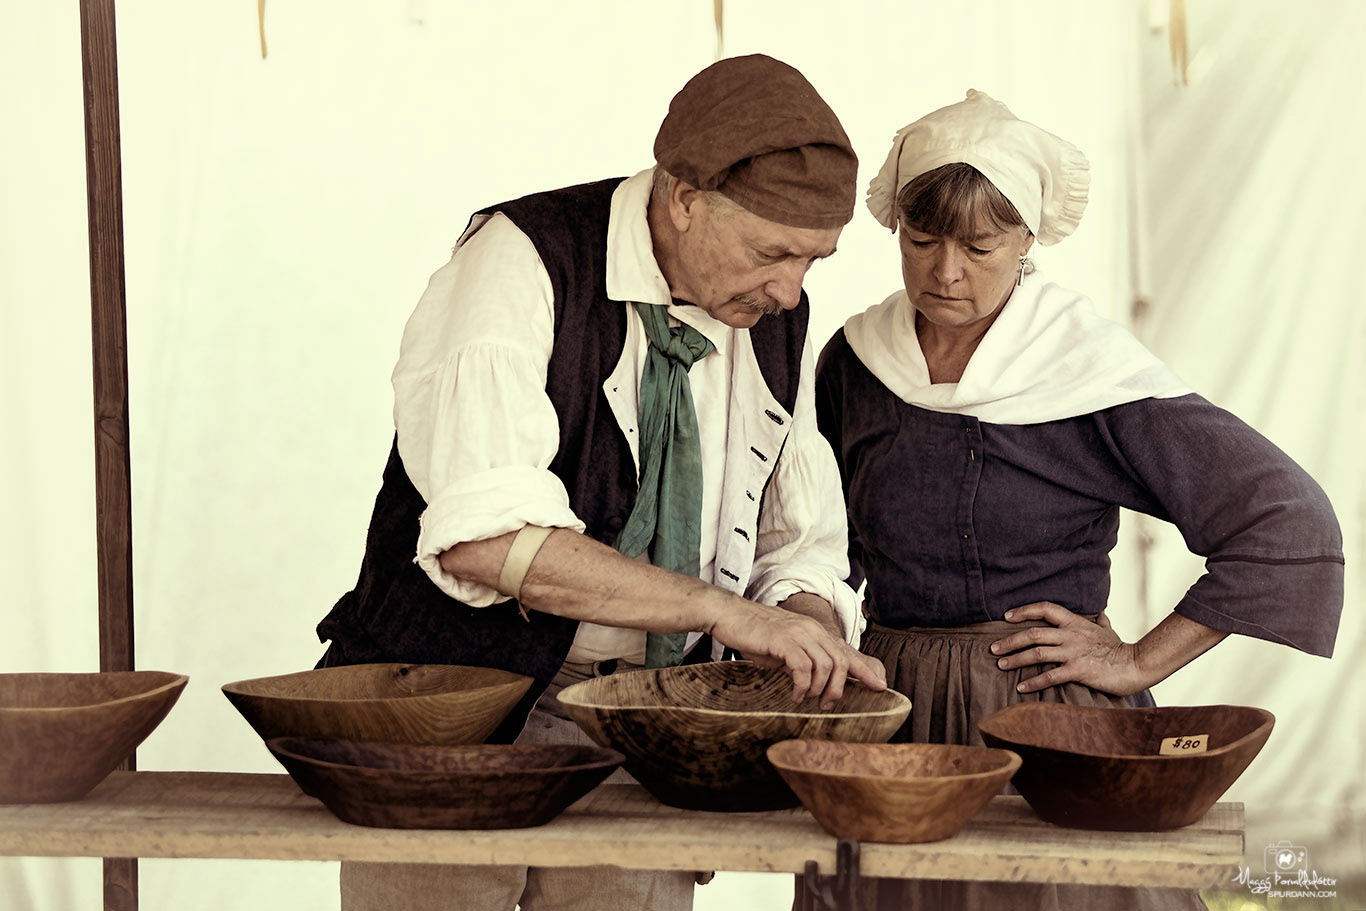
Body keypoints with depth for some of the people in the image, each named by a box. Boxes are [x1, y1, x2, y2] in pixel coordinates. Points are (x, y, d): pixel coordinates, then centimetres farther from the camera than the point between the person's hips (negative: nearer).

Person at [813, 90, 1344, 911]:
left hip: (1053, 717, -4)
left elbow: (1292, 524, -12)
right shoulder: (853, 362, 5)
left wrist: (1141, 662, -10)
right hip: (891, 713, 4)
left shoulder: (1086, 369, -10)